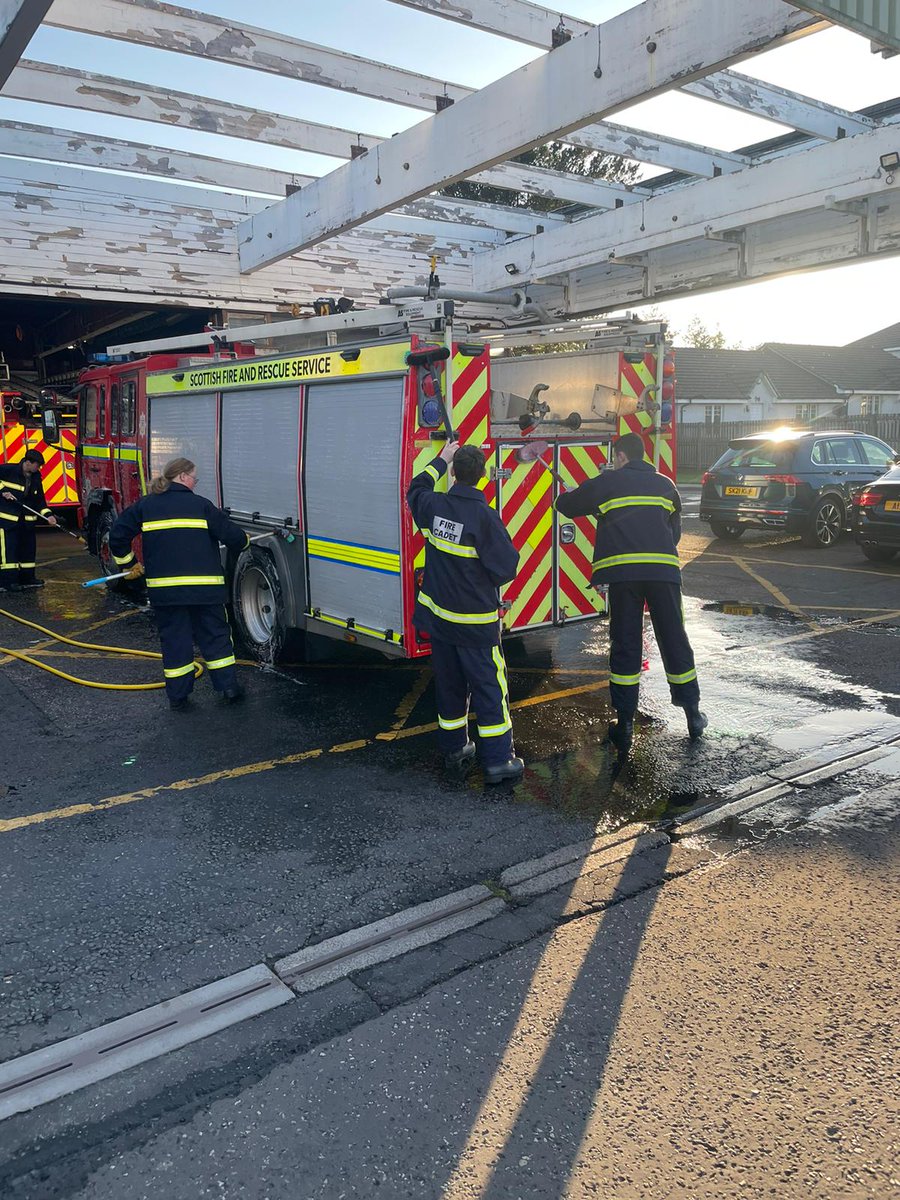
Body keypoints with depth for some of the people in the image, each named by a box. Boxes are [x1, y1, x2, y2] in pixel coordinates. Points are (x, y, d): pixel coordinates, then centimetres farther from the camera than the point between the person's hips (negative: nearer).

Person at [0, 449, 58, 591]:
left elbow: (39, 498, 10)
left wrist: (47, 515, -2)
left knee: (28, 547, 10)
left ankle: (27, 577, 21)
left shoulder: (35, 477, 7)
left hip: (27, 520, 7)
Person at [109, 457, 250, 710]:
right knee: (215, 635, 12)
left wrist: (127, 564, 19)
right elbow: (231, 535, -1)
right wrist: (244, 540, 21)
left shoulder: (145, 505, 7)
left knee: (173, 638, 11)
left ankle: (178, 694, 13)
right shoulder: (201, 504, -1)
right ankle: (228, 686, 13)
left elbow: (118, 535, 6)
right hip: (204, 585, -2)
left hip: (164, 586, 2)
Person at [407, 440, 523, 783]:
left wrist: (440, 460, 30)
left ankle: (454, 749, 30)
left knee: (449, 684, 17)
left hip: (437, 614, 6)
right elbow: (507, 566, -17)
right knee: (489, 687, 3)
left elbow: (416, 489, 22)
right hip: (475, 620, -6)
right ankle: (498, 760, 6)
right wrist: (485, 583, 5)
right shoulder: (483, 516, -20)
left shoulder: (433, 506, -4)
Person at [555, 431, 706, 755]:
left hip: (622, 571, -2)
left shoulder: (607, 482, 8)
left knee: (625, 646, 4)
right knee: (675, 642, 11)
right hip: (664, 570, 2)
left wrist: (562, 496, 39)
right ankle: (693, 715, 21)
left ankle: (625, 724, 6)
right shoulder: (665, 485, 17)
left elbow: (566, 505, 16)